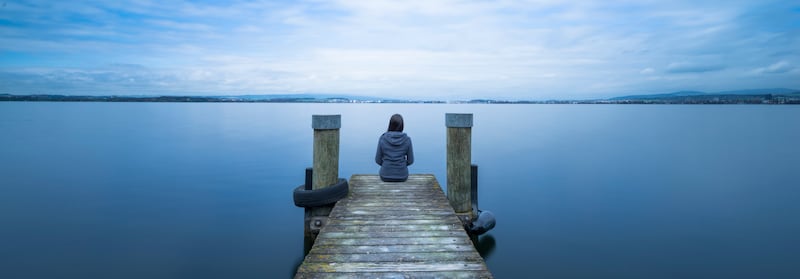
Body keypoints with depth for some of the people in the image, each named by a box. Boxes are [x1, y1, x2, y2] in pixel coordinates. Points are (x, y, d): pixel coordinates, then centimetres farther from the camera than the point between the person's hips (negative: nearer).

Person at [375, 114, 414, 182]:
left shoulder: (382, 138, -13)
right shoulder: (407, 139, -12)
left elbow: (378, 160, -5)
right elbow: (410, 160, -4)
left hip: (386, 175, 0)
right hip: (402, 176, 0)